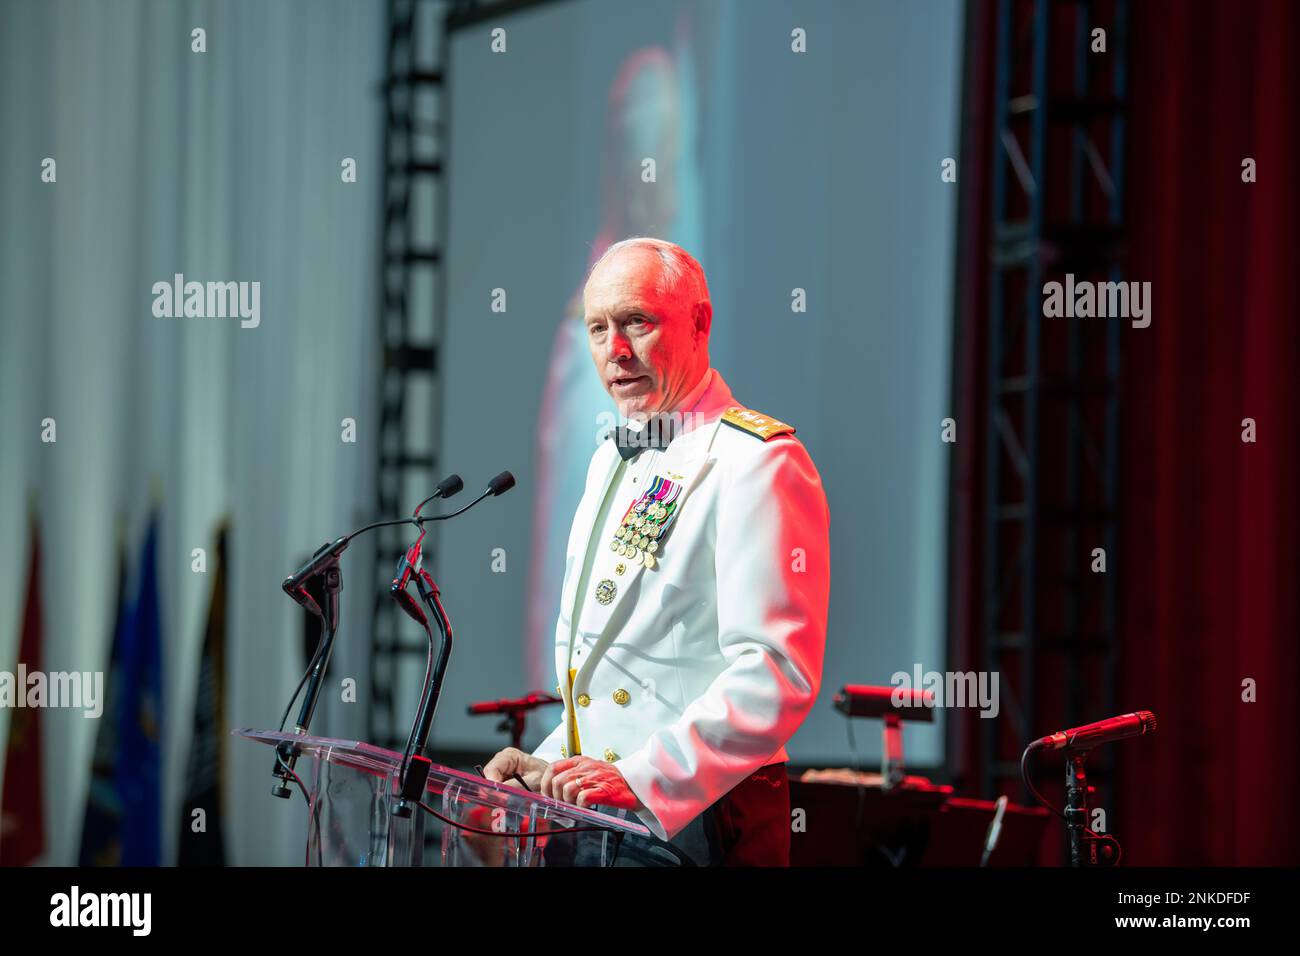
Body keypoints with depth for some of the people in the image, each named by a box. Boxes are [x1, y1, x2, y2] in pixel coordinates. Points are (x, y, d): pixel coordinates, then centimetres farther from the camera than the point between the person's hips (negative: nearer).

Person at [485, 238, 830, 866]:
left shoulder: (759, 463, -11)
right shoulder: (612, 459, 19)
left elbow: (778, 673, -20)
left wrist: (643, 780, -24)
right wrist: (555, 764, 13)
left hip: (696, 819, -8)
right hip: (596, 807, 8)